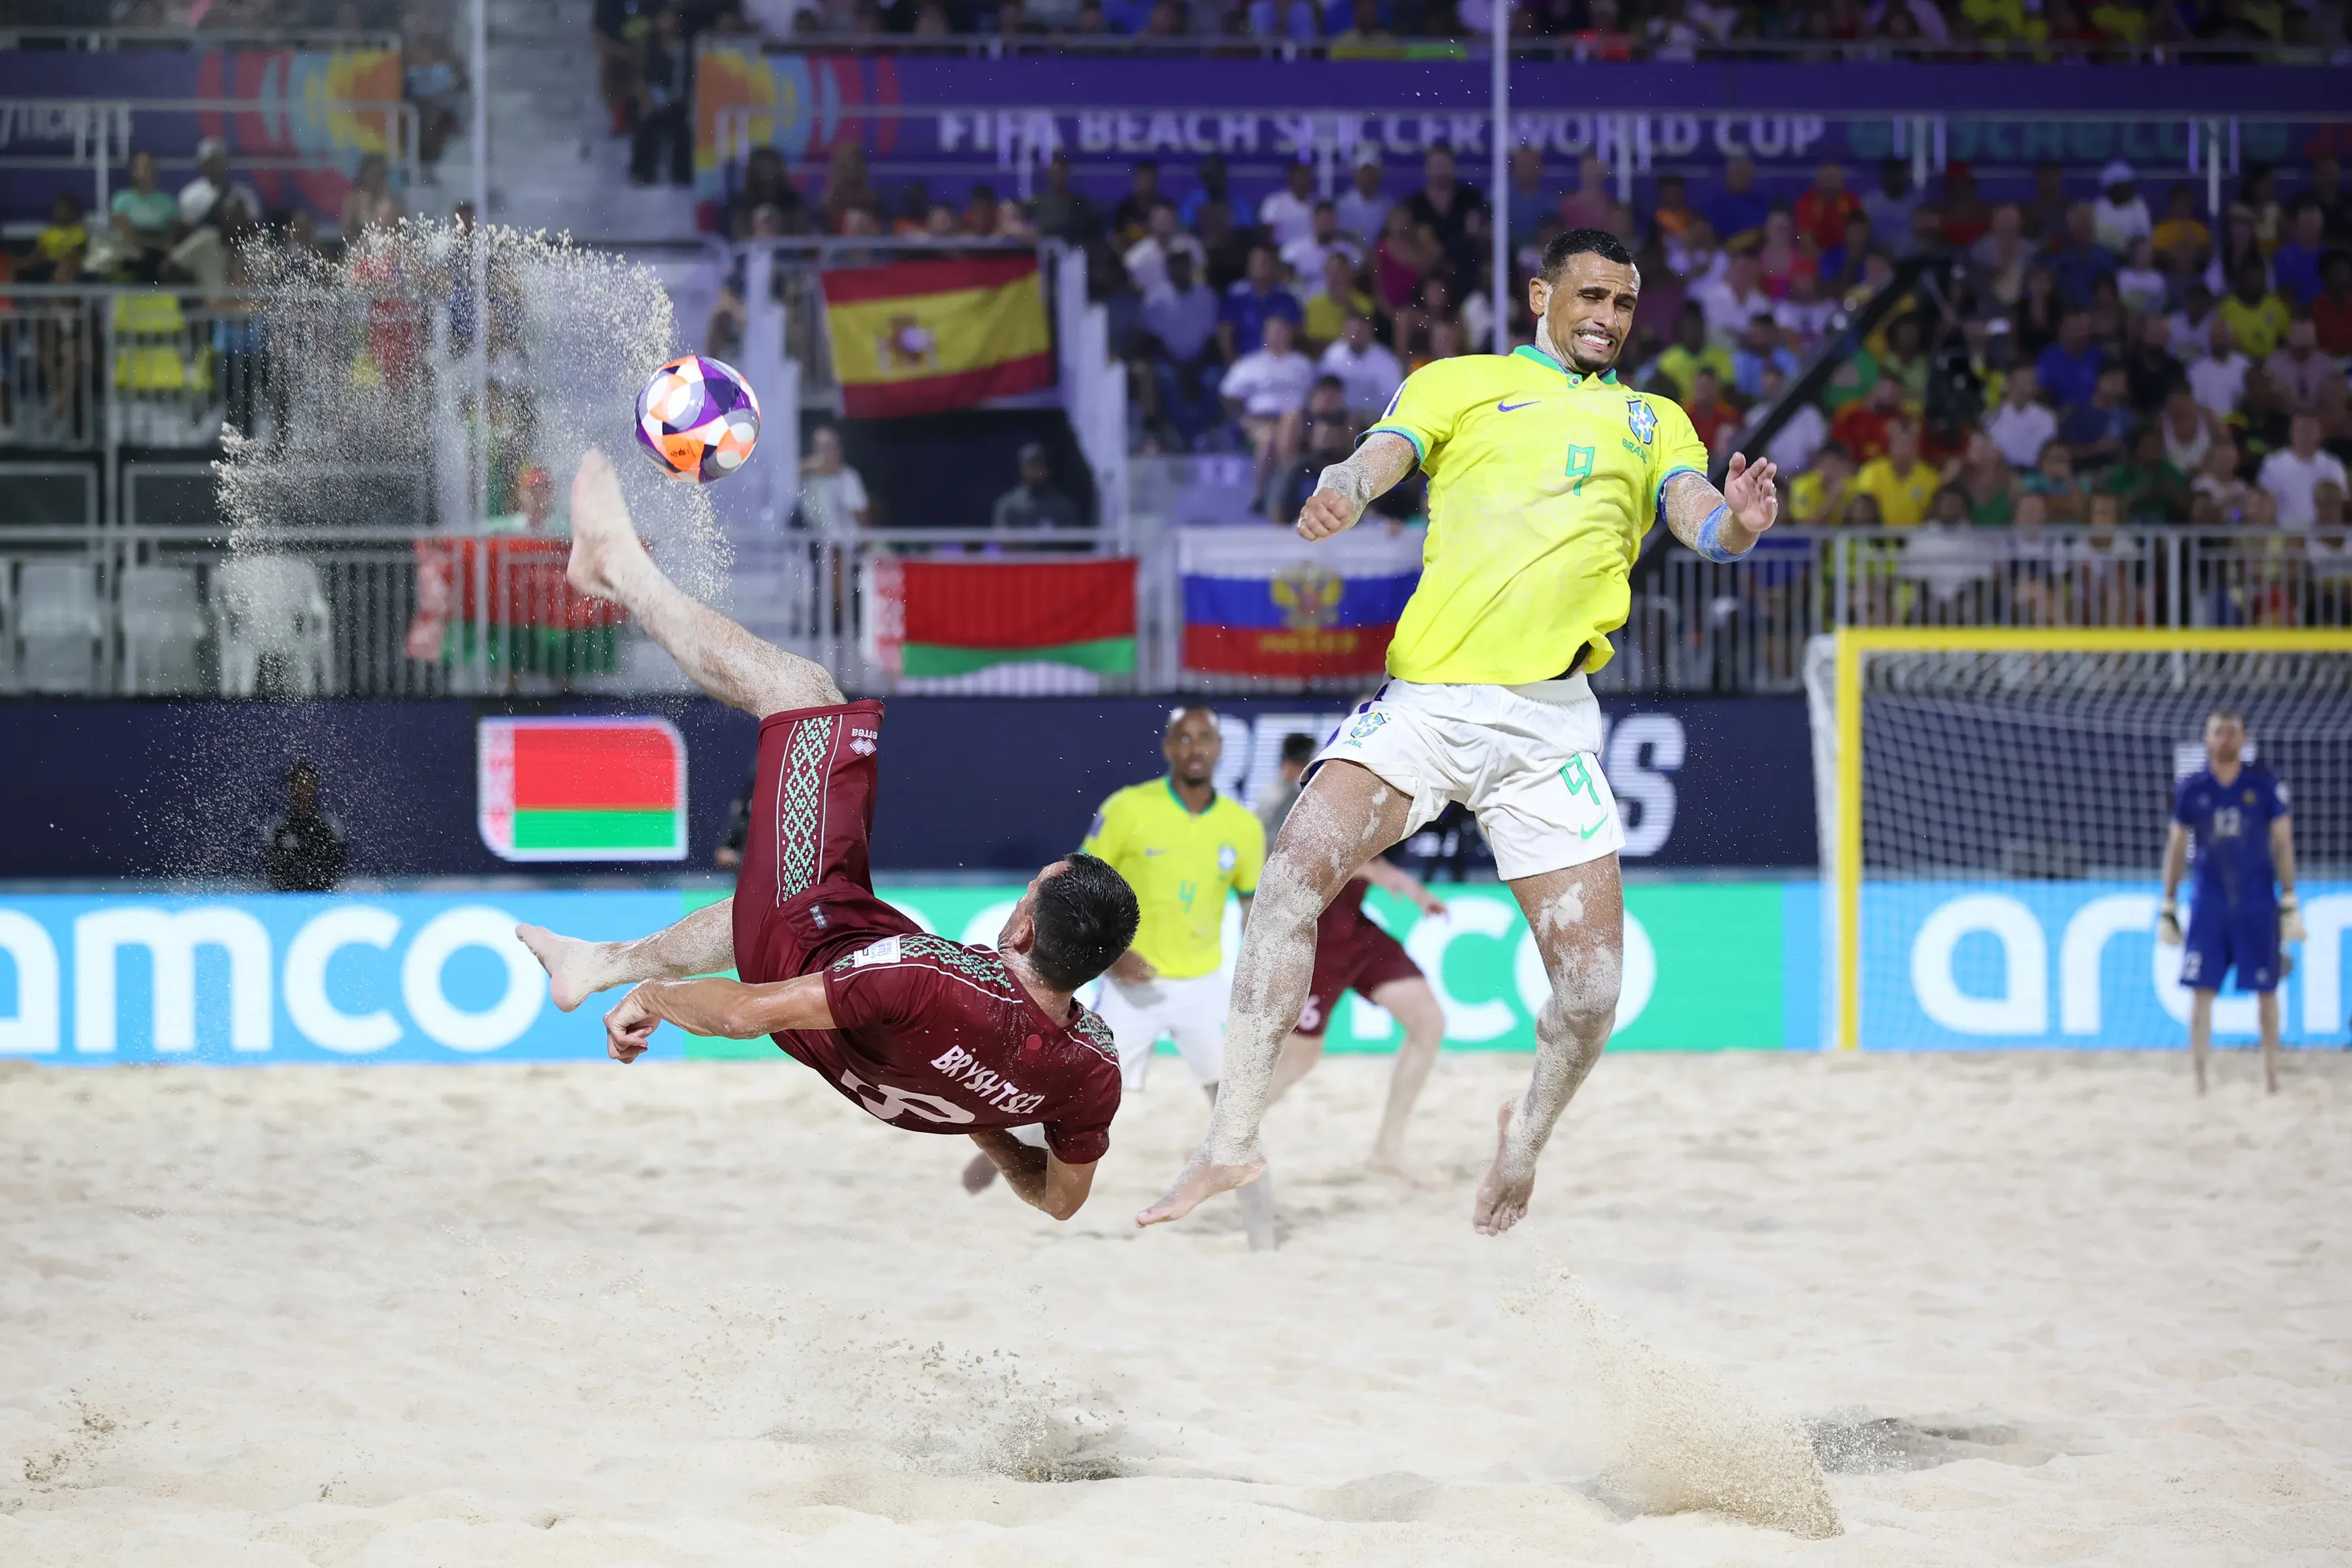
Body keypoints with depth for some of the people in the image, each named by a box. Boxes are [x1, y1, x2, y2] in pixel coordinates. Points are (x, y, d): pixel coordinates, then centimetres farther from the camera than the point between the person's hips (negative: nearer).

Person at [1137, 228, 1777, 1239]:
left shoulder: (1652, 422, 22)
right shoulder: (1459, 384, 16)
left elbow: (1696, 515, 6)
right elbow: (1382, 455, -1)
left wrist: (1733, 524, -21)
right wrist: (1344, 492, -27)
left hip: (1549, 722, 2)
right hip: (1423, 694, -2)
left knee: (1591, 992, -7)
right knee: (1298, 867, -25)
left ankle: (1525, 1139, 25)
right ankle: (1233, 1139, -24)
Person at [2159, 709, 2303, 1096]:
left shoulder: (2265, 785, 1)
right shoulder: (2190, 789, 4)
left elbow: (2282, 844, 4)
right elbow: (2176, 848, 10)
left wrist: (2289, 902, -1)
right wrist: (2168, 906, 8)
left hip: (2257, 901, 0)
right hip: (2209, 900, 0)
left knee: (2266, 989, 3)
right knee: (2201, 988, -5)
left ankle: (2270, 1070, 16)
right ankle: (2198, 1075, -3)